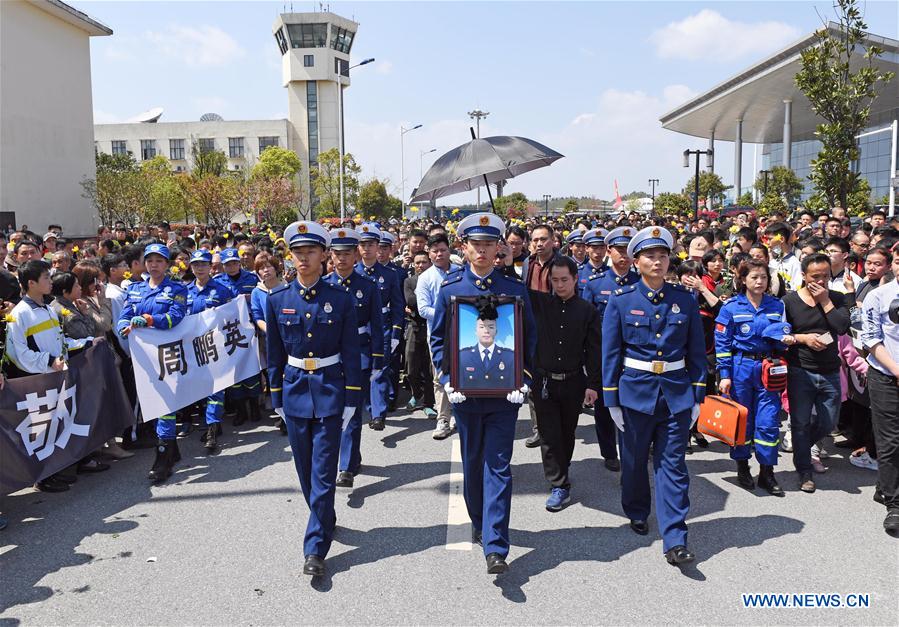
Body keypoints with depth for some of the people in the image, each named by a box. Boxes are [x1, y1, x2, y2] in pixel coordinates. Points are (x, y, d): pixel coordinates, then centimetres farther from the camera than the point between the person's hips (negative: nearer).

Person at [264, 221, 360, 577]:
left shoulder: (341, 299, -5)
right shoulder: (277, 300, 0)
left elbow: (351, 353, -2)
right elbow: (274, 354, 7)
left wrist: (351, 399, -5)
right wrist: (277, 399, 7)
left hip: (330, 390, -3)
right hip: (294, 389, 3)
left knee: (324, 472, -3)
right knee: (306, 471, 14)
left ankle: (315, 548, 4)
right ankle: (325, 520, 37)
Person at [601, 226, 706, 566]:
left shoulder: (685, 300, 2)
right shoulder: (621, 301, -3)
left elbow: (697, 352, 6)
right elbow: (610, 354, -2)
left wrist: (698, 396, 3)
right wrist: (611, 400, -4)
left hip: (677, 393, 1)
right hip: (635, 392, 0)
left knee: (673, 464, 1)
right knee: (634, 460, 14)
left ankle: (675, 540, 5)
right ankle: (637, 514, 39)